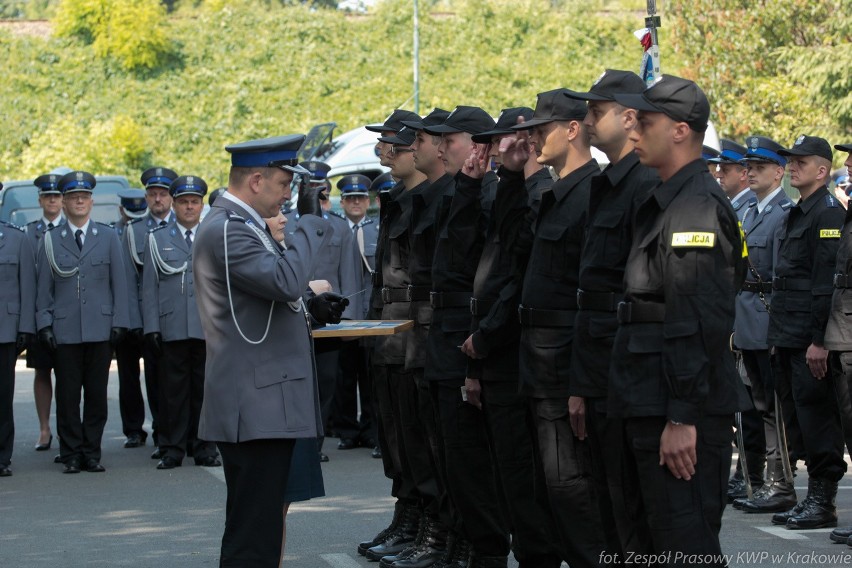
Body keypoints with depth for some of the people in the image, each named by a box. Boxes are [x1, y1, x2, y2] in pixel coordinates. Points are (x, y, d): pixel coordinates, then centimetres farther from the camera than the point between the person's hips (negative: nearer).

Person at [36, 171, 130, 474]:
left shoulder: (108, 237, 9)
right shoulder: (51, 239, 8)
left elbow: (119, 283, 7)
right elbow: (44, 287, 7)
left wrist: (119, 322, 0)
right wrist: (44, 324, -1)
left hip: (101, 329, 1)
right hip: (65, 331, 0)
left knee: (97, 394, 2)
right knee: (67, 395, 0)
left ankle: (91, 453, 11)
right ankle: (71, 454, 7)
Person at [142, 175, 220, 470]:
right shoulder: (157, 239, 11)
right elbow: (149, 287, 7)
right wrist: (151, 327, -2)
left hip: (208, 328, 1)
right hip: (172, 330, -1)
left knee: (205, 388, 2)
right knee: (173, 389, -1)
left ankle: (204, 447, 10)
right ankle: (172, 448, 5)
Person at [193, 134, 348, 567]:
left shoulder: (239, 224, 18)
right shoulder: (227, 229, -16)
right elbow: (286, 279, -28)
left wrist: (310, 308, 11)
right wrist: (311, 220, -17)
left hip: (261, 404, 11)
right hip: (256, 407, -11)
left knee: (257, 531, 15)